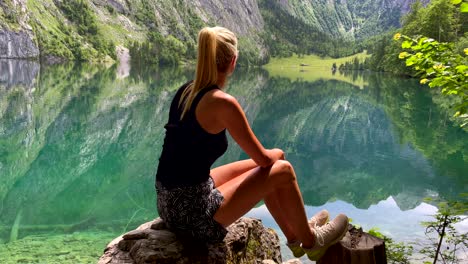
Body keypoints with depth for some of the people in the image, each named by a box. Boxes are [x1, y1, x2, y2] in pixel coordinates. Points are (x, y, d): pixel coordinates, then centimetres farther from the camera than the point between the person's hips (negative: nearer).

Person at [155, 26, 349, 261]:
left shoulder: (185, 90, 5)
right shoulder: (223, 102, -20)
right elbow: (263, 158, -12)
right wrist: (277, 153, 13)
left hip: (168, 204, 8)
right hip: (195, 214, -8)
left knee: (258, 167, 21)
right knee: (282, 170, 3)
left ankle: (294, 237, 38)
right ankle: (311, 241, 26)